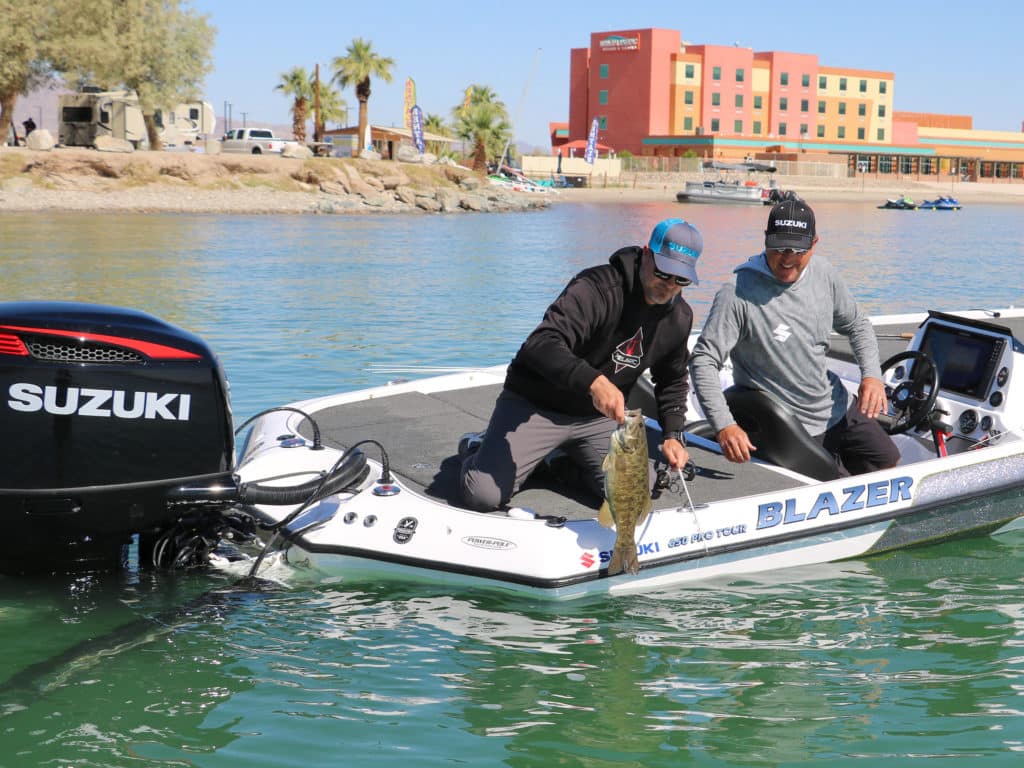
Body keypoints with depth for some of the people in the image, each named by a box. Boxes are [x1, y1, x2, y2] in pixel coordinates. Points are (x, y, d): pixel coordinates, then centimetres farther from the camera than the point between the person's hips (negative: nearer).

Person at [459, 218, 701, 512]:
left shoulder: (679, 317, -1)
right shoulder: (597, 288, -26)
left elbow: (673, 380, 16)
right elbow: (542, 344, -39)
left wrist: (672, 435, 1)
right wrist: (593, 381, -55)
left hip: (599, 417, 6)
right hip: (536, 406, -6)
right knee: (483, 495, -20)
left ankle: (570, 459, 18)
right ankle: (479, 450, 18)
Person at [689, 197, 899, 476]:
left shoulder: (824, 274, -3)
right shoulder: (738, 294, -24)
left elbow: (857, 326, 12)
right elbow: (703, 360, -24)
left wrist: (872, 375, -5)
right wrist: (724, 425, -34)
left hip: (838, 406, 7)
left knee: (888, 463, 17)